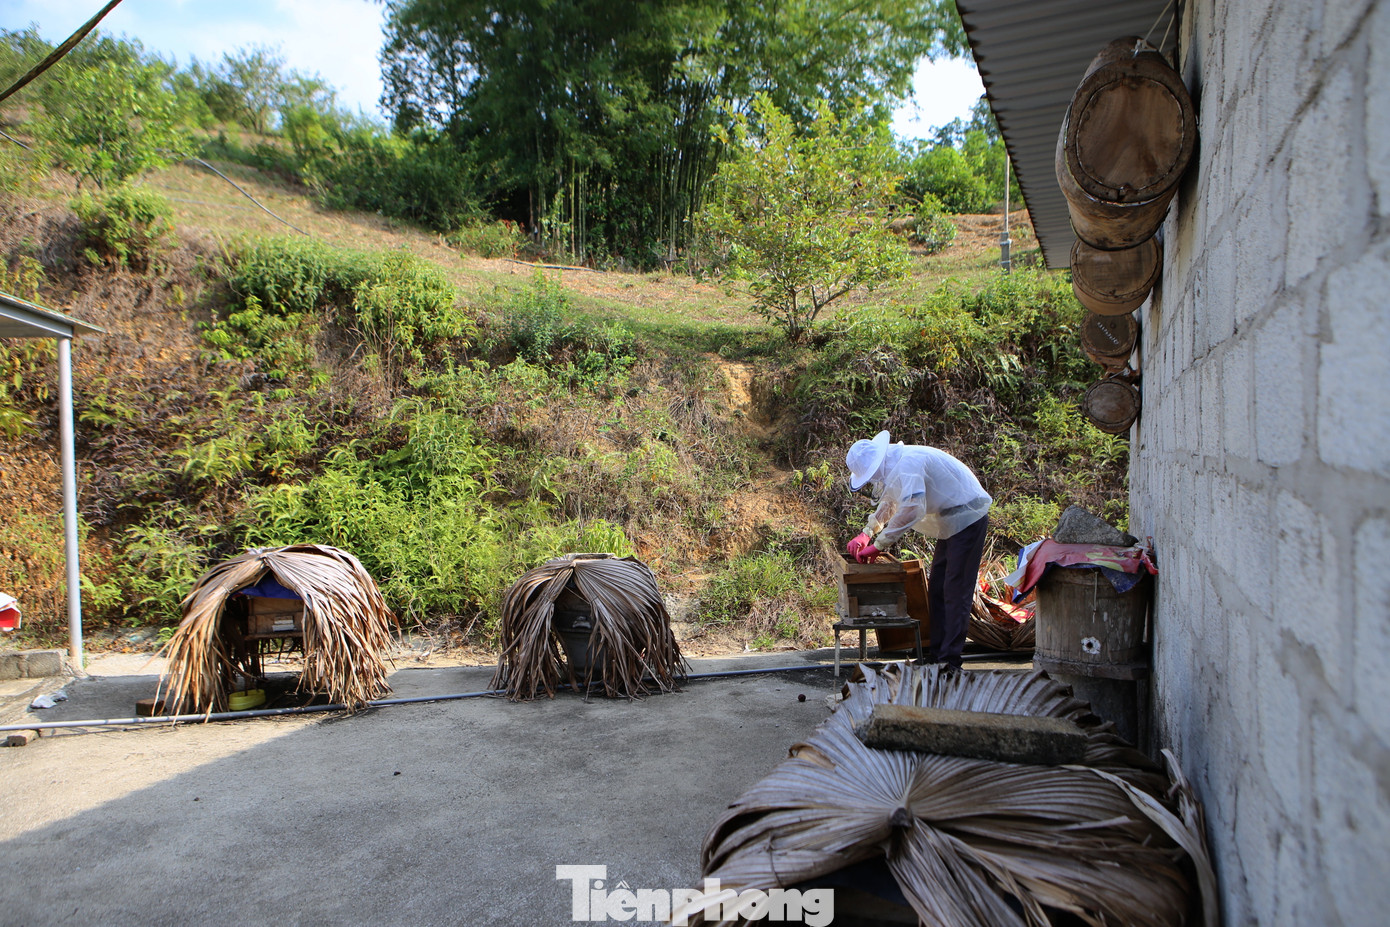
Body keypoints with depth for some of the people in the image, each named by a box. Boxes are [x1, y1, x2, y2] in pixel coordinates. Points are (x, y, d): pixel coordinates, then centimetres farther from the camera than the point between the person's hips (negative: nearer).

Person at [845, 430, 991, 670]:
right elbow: (889, 503, 23)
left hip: (967, 518, -10)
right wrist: (866, 533, 11)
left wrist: (878, 545, -27)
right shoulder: (893, 465, 7)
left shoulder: (908, 464, -25)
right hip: (951, 522, 10)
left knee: (955, 590, -11)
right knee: (937, 588, 10)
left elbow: (911, 510, -34)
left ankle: (950, 658, -8)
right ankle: (937, 652, 14)